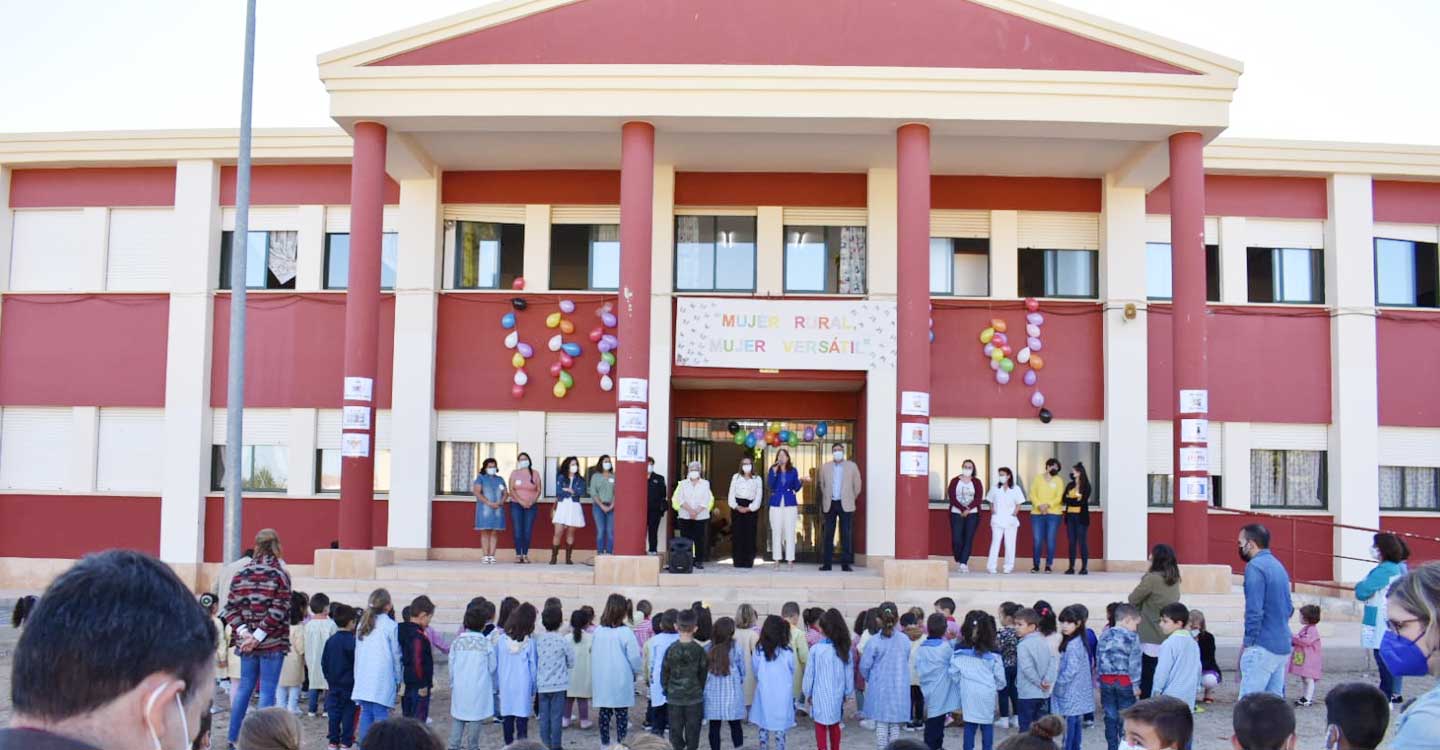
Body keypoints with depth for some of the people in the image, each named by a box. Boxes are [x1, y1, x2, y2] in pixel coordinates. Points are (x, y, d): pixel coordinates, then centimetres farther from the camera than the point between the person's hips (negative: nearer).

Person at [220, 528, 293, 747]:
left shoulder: (241, 573, 6)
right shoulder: (280, 574, -9)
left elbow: (230, 607, 1)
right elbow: (278, 610, -16)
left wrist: (243, 632, -4)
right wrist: (258, 636, -13)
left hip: (247, 642, 5)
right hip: (272, 642, -5)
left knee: (244, 687, 16)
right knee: (267, 691, 1)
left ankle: (234, 737, 20)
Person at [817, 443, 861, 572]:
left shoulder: (852, 466, 2)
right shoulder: (825, 467, 6)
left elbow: (857, 485, 8)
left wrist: (851, 499, 11)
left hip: (845, 505, -1)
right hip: (830, 505, 1)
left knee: (846, 535, -2)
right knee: (828, 534, 1)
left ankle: (845, 563, 3)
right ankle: (826, 563, 6)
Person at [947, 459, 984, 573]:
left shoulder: (976, 482, 7)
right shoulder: (955, 481, 7)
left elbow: (978, 498, -3)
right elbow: (951, 497, -4)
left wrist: (968, 509, -16)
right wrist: (962, 509, -16)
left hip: (972, 514, 0)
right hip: (956, 513, 0)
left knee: (968, 539, -6)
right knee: (956, 539, -7)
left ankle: (964, 563, -6)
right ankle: (959, 560, 16)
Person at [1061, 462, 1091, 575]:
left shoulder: (1086, 486, -2)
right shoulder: (1070, 485, 13)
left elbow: (1083, 501, -12)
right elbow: (1064, 500, 4)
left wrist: (1070, 500, -5)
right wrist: (1076, 499, -6)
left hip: (1081, 516, -4)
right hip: (1070, 516, 5)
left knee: (1082, 542, -3)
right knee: (1071, 542, 4)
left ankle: (1084, 567, 1)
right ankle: (1071, 567, 5)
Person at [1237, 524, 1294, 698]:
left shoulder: (1255, 567, -13)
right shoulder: (1278, 566, 16)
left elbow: (1254, 610, -18)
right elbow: (1289, 608, 21)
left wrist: (1248, 641, -11)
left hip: (1262, 646, -9)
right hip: (1283, 646, 9)